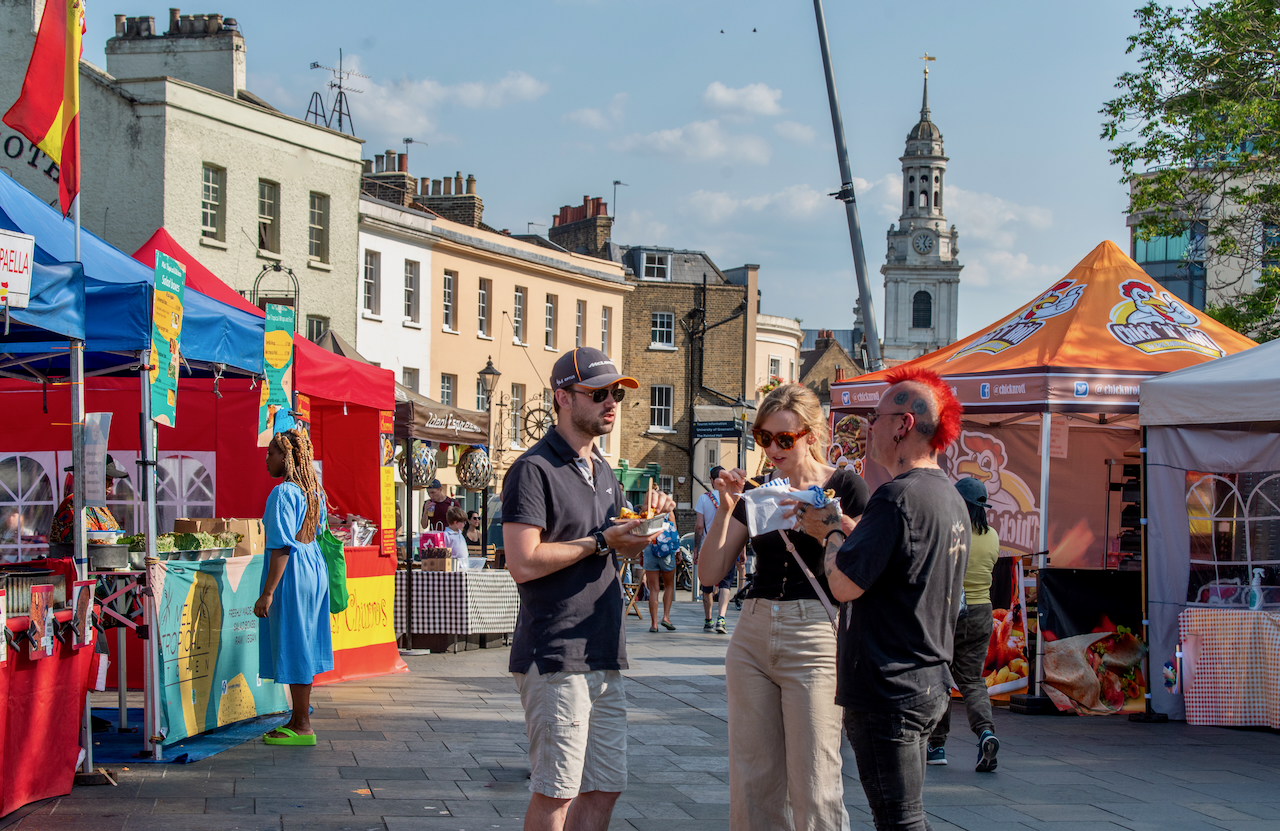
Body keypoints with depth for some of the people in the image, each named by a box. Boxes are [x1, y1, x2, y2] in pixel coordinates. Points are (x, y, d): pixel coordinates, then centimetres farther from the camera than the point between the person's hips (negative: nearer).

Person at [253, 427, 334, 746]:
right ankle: (299, 718, 22)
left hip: (291, 574, -9)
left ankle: (302, 728, 4)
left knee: (292, 646, -1)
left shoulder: (282, 494, -18)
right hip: (314, 568, 9)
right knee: (302, 645, 15)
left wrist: (267, 593, -22)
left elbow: (282, 547, -22)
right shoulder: (314, 491, 8)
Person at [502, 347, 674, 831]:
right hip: (554, 658, -9)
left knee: (605, 788, 10)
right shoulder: (534, 470, -10)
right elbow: (523, 564, -19)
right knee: (556, 791, -5)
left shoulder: (603, 471, 18)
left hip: (604, 657, 9)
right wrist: (601, 541, -14)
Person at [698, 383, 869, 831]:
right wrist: (725, 510, -5)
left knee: (813, 785, -7)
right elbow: (709, 573, 7)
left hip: (815, 639, -5)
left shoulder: (845, 487, 0)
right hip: (753, 636, 5)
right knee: (752, 781, 7)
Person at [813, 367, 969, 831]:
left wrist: (832, 534, -3)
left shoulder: (898, 497, -19)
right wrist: (840, 531, 18)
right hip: (929, 684, 10)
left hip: (888, 691, -10)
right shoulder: (950, 498, 13)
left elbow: (844, 584, -20)